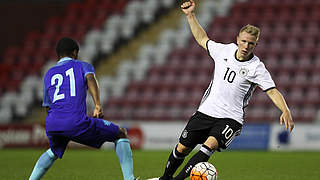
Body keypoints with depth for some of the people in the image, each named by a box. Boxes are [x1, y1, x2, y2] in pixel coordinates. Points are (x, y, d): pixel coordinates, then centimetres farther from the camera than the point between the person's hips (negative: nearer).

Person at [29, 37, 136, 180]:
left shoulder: (49, 74, 29)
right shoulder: (83, 66, 19)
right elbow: (90, 78, -5)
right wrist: (98, 106, -16)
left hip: (51, 125, 5)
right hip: (76, 122, -5)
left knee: (54, 152, 38)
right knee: (121, 134, 12)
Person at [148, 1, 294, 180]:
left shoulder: (256, 68, -11)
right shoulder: (224, 51, 1)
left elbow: (273, 91, -14)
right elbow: (202, 39, 19)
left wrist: (286, 111, -31)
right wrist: (191, 15, 15)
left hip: (231, 119, -4)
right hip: (206, 111, 4)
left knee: (210, 145, -30)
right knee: (182, 148, 9)